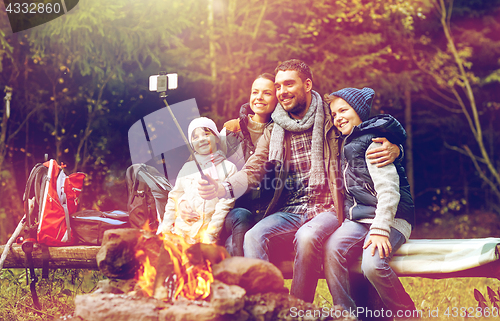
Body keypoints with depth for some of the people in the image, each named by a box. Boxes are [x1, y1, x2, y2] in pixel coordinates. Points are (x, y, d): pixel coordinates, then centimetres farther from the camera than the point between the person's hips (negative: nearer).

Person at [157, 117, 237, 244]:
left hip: (205, 230, -4)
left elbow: (225, 205, -1)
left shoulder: (228, 168, 6)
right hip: (179, 228, 4)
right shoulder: (187, 167, 19)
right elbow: (174, 196, 20)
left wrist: (210, 236, -9)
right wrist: (166, 226, 8)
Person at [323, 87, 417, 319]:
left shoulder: (373, 142, -5)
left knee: (372, 264, -32)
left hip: (390, 218, -7)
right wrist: (347, 221, 10)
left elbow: (388, 190, -15)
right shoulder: (348, 146, 24)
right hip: (359, 219, 7)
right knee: (332, 248, -24)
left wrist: (380, 229, -24)